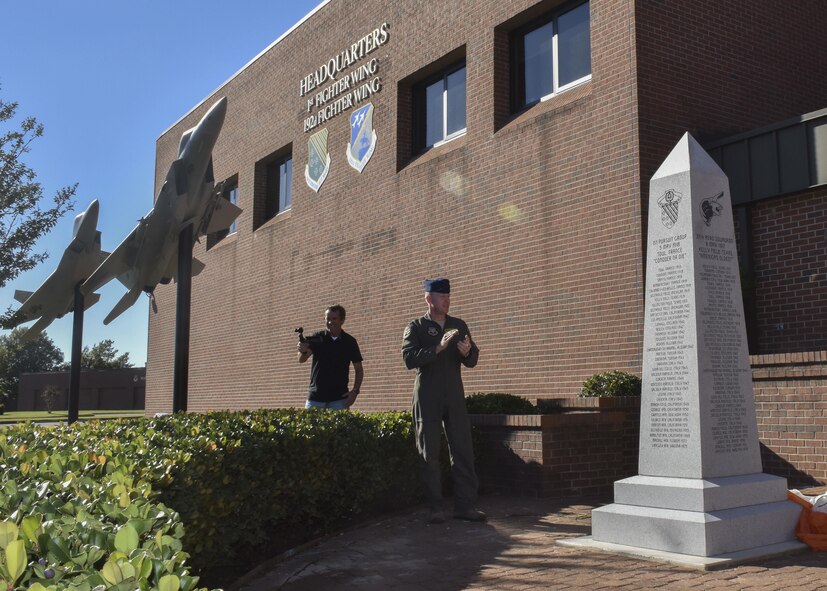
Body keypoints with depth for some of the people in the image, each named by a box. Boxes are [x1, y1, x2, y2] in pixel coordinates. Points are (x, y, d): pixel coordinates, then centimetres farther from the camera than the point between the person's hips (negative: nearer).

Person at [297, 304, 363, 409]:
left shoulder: (350, 342, 3)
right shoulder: (317, 338, 3)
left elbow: (359, 370, 8)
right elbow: (301, 360, -8)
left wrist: (355, 391, -6)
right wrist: (303, 352, -31)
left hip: (339, 398, 0)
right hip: (315, 397, 0)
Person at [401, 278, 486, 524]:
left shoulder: (459, 326, 12)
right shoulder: (415, 327, 0)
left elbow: (472, 361, 10)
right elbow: (409, 359, -14)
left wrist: (468, 352, -13)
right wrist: (438, 348, -26)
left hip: (454, 396, 3)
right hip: (427, 399, -3)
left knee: (463, 450, 0)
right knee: (429, 453, 0)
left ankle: (465, 505, 6)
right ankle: (435, 508, 6)